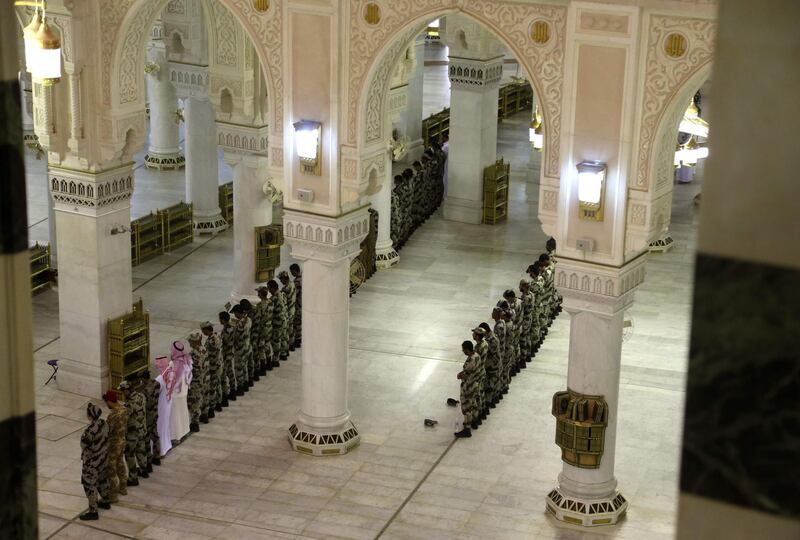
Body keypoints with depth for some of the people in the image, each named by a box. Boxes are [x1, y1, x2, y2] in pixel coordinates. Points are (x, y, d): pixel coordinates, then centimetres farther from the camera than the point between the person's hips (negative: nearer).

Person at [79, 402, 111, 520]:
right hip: (104, 457, 8)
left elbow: (84, 444, -22)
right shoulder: (103, 423, -8)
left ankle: (93, 511, 16)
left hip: (93, 461, -8)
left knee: (89, 485, 7)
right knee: (102, 479, 27)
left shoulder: (90, 430, -33)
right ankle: (105, 501, 45)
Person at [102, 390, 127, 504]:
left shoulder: (113, 415, -31)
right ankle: (123, 488, 40)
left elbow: (106, 432, -26)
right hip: (122, 442, 8)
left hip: (113, 445, -8)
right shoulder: (124, 410, -4)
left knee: (111, 470, 5)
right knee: (120, 465, 25)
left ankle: (113, 495, 15)